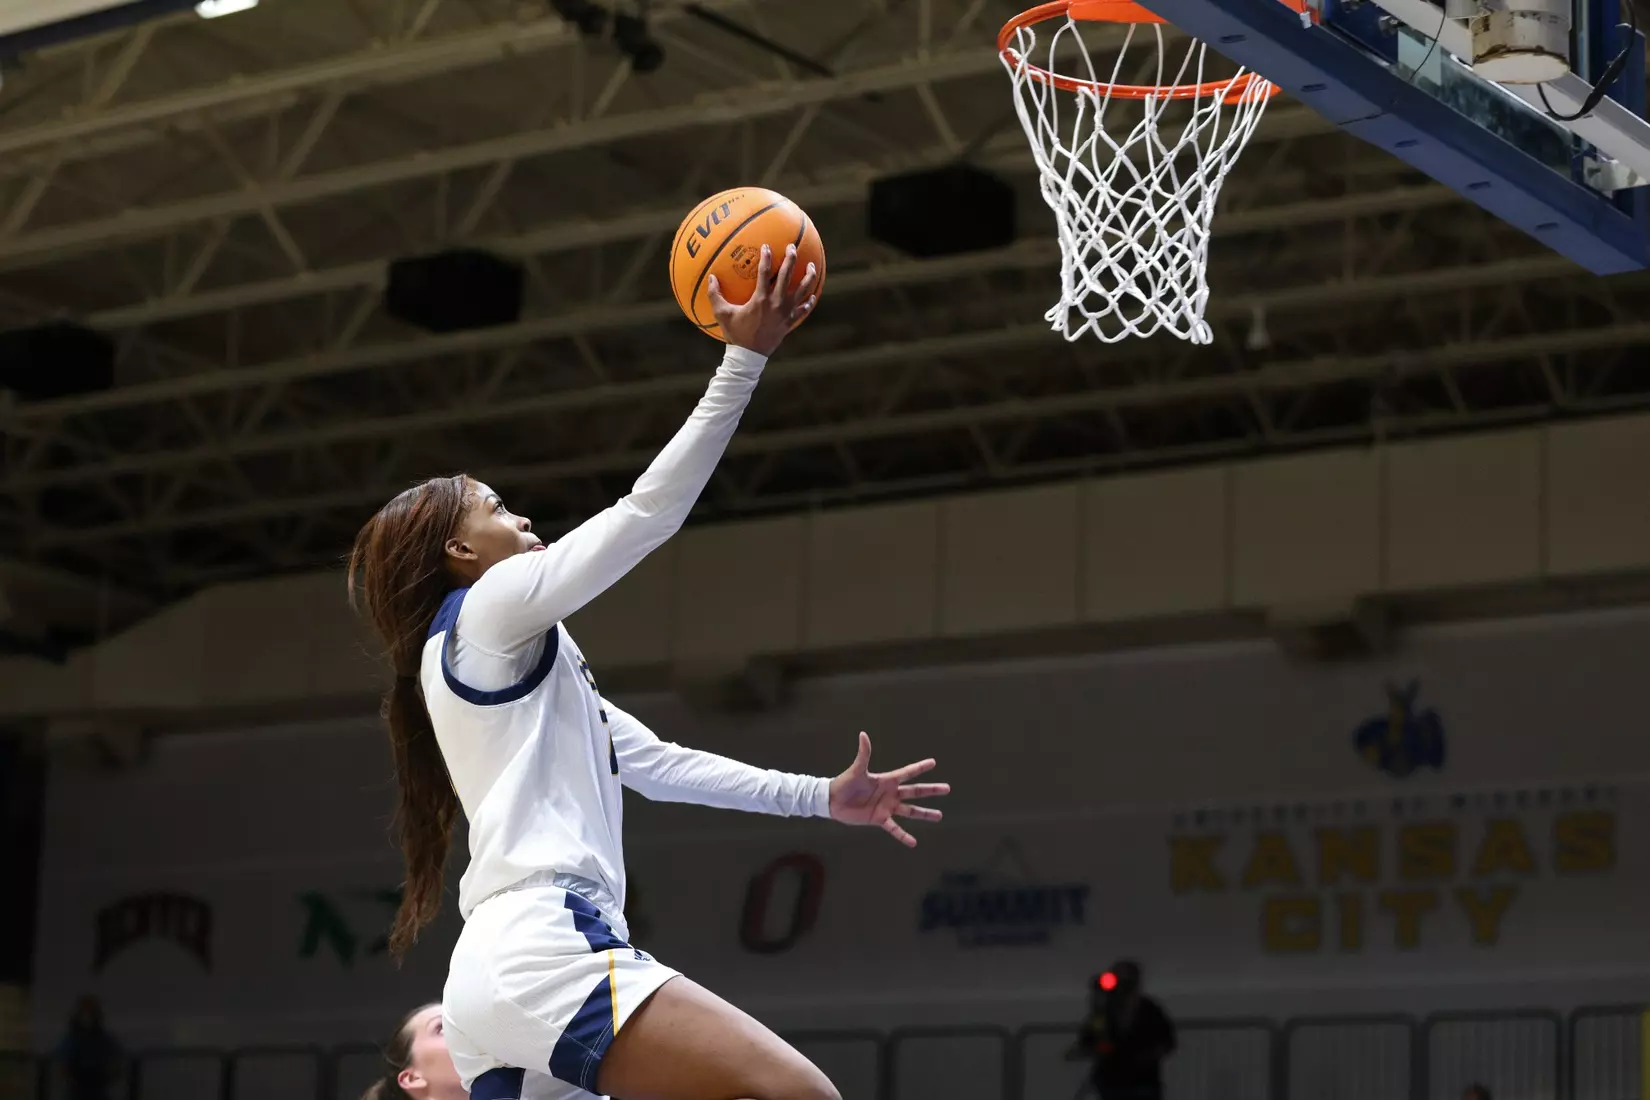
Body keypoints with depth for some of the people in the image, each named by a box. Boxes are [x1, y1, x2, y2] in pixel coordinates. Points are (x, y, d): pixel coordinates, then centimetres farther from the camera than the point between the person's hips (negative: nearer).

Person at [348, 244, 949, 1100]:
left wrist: (822, 797, 25)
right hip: (544, 953, -10)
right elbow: (648, 513, 0)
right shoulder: (490, 611, 4)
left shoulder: (513, 666, 31)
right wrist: (744, 359, 3)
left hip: (495, 978, 10)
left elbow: (659, 764, 29)